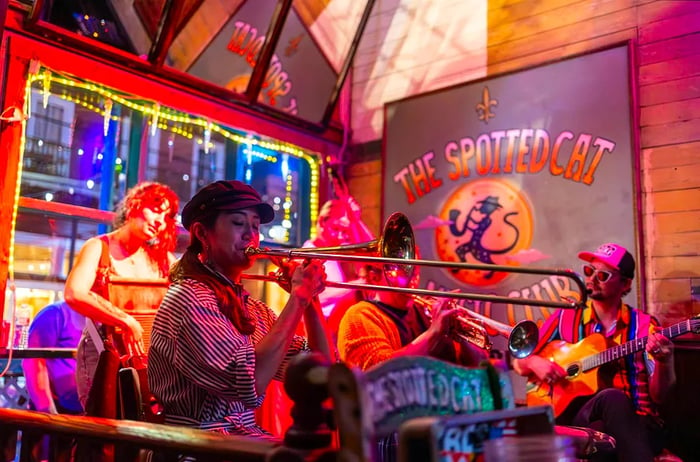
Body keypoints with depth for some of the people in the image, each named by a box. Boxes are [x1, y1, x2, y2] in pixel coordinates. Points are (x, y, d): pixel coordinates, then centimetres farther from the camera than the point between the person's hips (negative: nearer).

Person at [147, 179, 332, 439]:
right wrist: (298, 298, -19)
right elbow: (251, 382, -24)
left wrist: (309, 298, -6)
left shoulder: (253, 309, 10)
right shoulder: (188, 297, -12)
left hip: (249, 436, 7)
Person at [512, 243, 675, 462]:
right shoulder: (565, 318, 8)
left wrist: (665, 362, -22)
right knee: (613, 398, -33)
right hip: (575, 416, 1)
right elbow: (519, 363, 14)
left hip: (635, 421, 0)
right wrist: (534, 363, -9)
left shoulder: (643, 325, 4)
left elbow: (657, 395, -2)